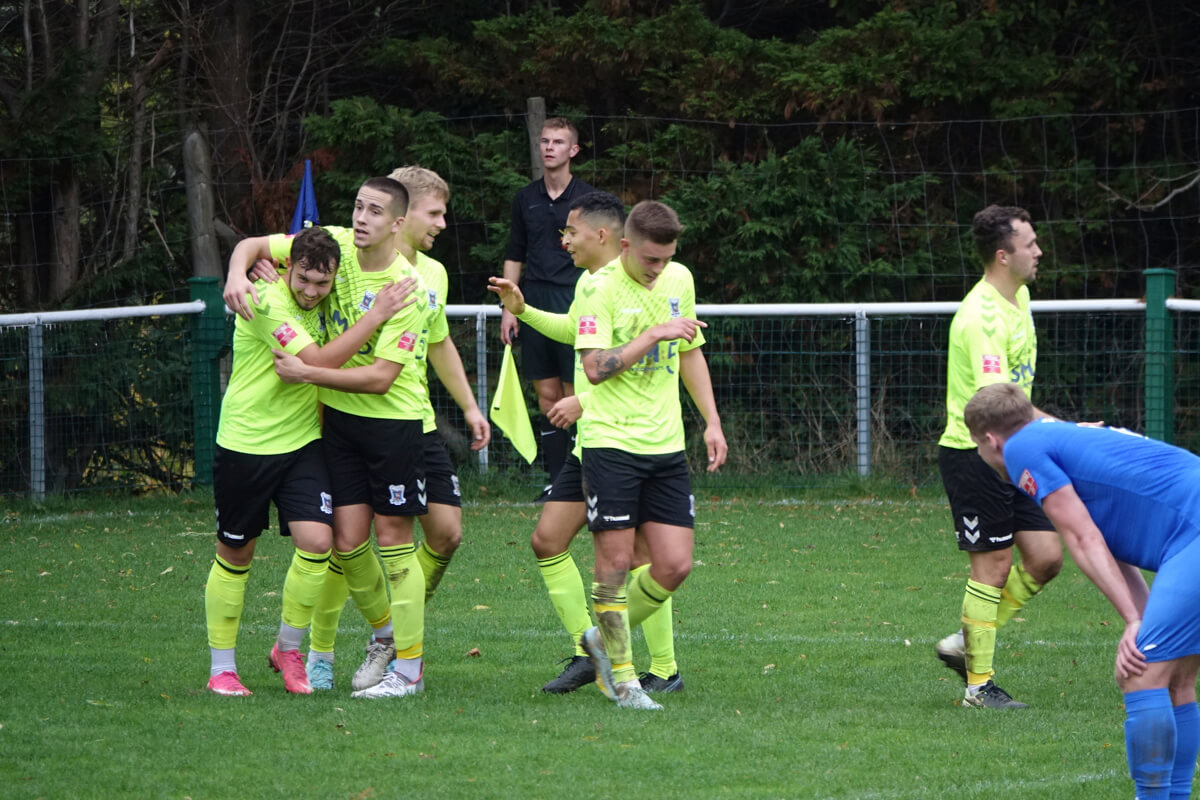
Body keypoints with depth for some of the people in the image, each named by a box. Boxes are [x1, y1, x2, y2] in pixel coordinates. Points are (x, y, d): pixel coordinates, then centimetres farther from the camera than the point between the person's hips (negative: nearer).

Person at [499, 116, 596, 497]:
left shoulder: (588, 199, 0)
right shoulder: (525, 199, 11)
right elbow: (514, 256, 16)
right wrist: (509, 307, 9)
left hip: (574, 303, -4)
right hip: (534, 304, 4)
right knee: (547, 396, 4)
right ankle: (556, 478, 7)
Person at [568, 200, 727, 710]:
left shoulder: (679, 280, 9)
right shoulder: (600, 288, -10)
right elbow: (596, 367, -19)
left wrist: (711, 421, 18)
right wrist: (656, 333, -21)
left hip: (666, 446, 6)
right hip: (611, 443, -6)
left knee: (675, 566, 0)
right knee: (616, 561, -4)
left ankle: (605, 637, 22)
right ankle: (621, 677, 6)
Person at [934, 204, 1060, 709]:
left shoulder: (1019, 297, 9)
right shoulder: (982, 318, -22)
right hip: (972, 454, -9)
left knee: (1046, 557, 5)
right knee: (993, 567, -4)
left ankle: (965, 643, 19)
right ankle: (979, 684, 7)